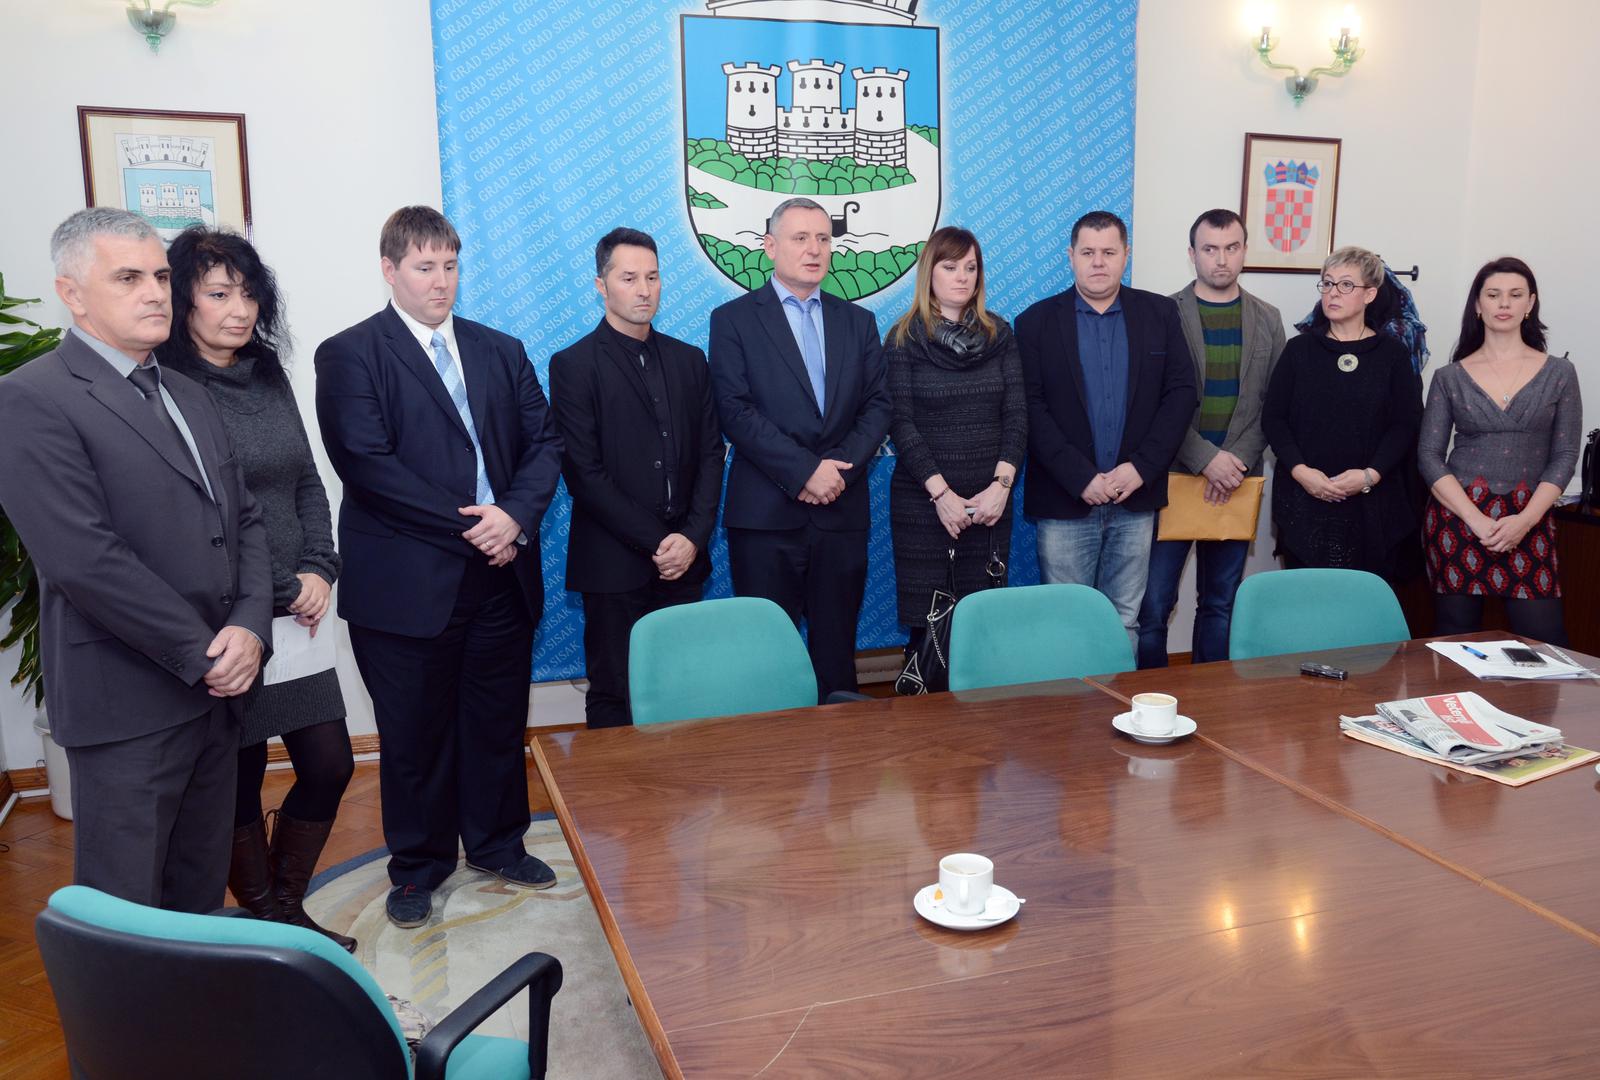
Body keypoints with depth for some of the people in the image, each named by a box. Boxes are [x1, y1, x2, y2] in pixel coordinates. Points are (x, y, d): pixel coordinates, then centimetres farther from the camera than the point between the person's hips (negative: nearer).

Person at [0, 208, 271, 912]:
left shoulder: (189, 397, 14)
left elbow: (244, 520, 11)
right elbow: (86, 560, -19)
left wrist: (250, 627, -5)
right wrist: (204, 653, -14)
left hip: (216, 688, 7)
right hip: (128, 705, -7)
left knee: (202, 890, 17)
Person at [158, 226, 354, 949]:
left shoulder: (268, 378, 10)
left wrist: (319, 571, -3)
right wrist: (283, 590, -12)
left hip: (297, 610, 6)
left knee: (330, 764, 8)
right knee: (240, 783, 8)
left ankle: (284, 908, 30)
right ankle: (266, 923, 29)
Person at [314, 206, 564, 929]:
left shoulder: (502, 352, 13)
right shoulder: (349, 355, -2)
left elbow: (544, 441, 7)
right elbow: (367, 463, -13)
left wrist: (517, 514, -12)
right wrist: (465, 524, -16)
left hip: (501, 572, 4)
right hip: (407, 583, -4)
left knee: (499, 721, 15)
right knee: (414, 733, 9)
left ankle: (496, 843, 35)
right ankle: (417, 865, 29)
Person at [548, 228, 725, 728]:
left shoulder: (688, 359, 12)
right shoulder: (573, 365, -2)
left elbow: (710, 453, 9)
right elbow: (584, 473, -9)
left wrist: (692, 537, -4)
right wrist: (656, 542, -12)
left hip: (683, 559, 4)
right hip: (614, 565, -4)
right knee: (614, 697, 5)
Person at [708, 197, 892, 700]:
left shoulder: (858, 321, 14)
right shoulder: (733, 319, 2)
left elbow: (877, 405, 8)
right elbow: (736, 410, -8)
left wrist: (841, 467, -9)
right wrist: (805, 471, -14)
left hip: (842, 510, 3)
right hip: (766, 511, -3)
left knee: (836, 647, 9)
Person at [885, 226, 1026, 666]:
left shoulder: (999, 334, 10)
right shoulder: (905, 338, 1)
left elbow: (1016, 415, 4)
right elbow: (901, 423, -6)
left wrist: (1001, 486, -8)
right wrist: (941, 494, -13)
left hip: (991, 502, 3)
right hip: (923, 502, -2)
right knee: (928, 623, -1)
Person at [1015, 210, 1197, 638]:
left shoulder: (1160, 314, 7)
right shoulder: (1036, 321, 1)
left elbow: (1181, 392, 2)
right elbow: (1032, 408, -6)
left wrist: (1141, 467, -9)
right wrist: (1081, 479, -14)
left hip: (1136, 499, 2)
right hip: (1065, 502, -2)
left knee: (1124, 622, 9)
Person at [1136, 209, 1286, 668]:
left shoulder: (1267, 320, 9)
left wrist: (1238, 460, -9)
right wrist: (1206, 458, -15)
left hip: (1236, 477, 3)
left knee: (1221, 601, 10)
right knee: (1153, 602, -3)